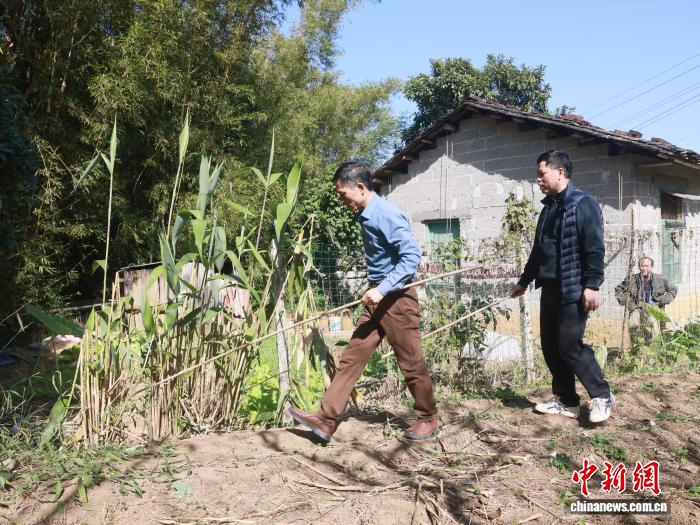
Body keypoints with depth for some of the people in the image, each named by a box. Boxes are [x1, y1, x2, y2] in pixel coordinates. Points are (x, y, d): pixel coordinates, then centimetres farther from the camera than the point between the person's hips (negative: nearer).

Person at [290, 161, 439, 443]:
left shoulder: (387, 214, -18)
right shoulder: (365, 216, 10)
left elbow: (412, 256, -22)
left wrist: (383, 289, -26)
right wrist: (375, 290, 14)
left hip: (396, 298, -9)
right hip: (377, 298, 9)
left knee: (411, 363, 4)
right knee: (352, 356, 4)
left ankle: (429, 419, 23)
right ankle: (327, 419, 6)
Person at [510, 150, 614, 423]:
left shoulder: (583, 203, -9)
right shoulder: (548, 207, 16)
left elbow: (594, 248, -16)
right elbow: (538, 250, 24)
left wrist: (591, 285, -22)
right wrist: (524, 281, 28)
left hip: (573, 289, -8)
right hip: (549, 288, 9)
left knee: (569, 344, -9)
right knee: (550, 346, 9)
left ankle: (601, 395, 10)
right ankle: (566, 400, 20)